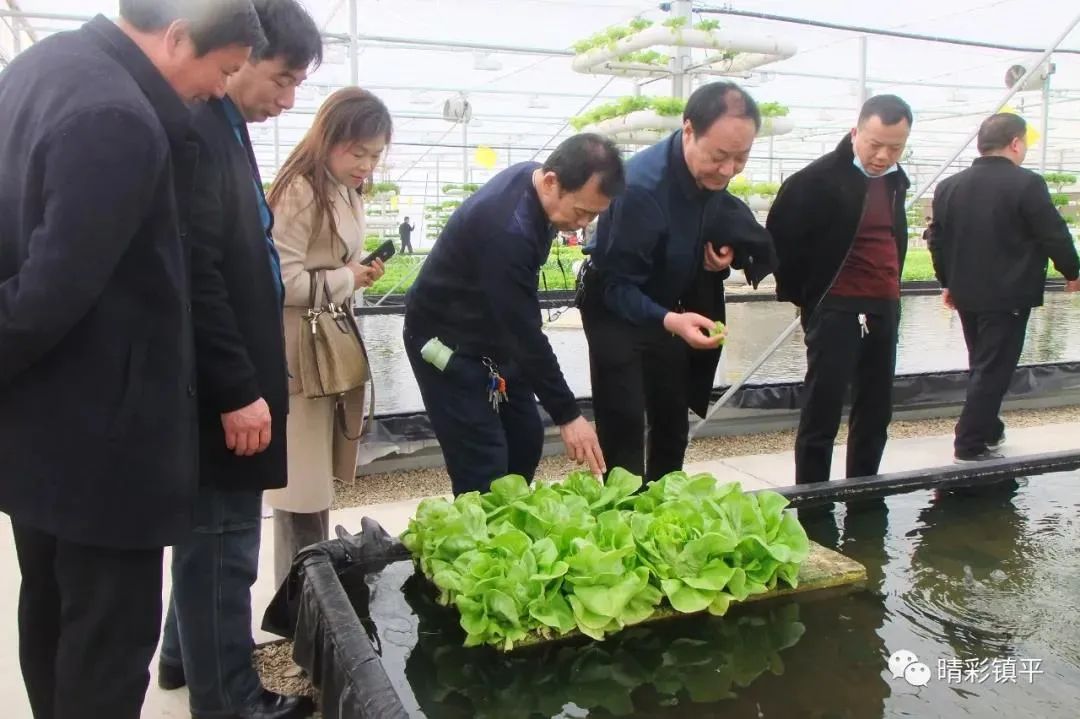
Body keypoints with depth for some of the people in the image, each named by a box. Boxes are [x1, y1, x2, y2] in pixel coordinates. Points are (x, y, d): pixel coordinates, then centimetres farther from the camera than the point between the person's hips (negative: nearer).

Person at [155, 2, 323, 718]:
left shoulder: (221, 126, 14)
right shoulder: (193, 125, -16)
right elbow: (195, 275, -23)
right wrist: (237, 390, -21)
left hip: (229, 383, 10)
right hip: (220, 390, -10)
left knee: (212, 537, 21)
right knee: (223, 542, 2)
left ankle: (188, 654, 38)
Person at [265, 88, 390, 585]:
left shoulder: (348, 194, 14)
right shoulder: (299, 191, -16)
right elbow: (282, 281, -23)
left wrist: (361, 273, 3)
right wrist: (348, 280, -12)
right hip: (301, 356, -9)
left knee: (319, 481, 17)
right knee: (301, 488, -1)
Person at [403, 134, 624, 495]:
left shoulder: (532, 178, -7)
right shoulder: (507, 229, -35)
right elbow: (525, 331, -32)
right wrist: (567, 414, -26)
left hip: (492, 331, 9)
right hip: (446, 340, -9)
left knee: (526, 439, 11)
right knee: (483, 464, -11)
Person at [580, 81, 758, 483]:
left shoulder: (714, 174, -11)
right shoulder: (643, 184, -34)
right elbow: (618, 285, -30)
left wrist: (720, 258, -15)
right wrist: (669, 321, -47)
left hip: (668, 306, 7)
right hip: (615, 308, -7)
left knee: (673, 420, 14)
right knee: (623, 426, -10)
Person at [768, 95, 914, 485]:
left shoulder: (895, 179, 11)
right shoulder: (820, 177, -11)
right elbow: (780, 234, -8)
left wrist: (891, 290, 17)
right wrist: (799, 293, -1)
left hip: (885, 307, 7)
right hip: (836, 308, -7)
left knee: (876, 413, 12)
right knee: (822, 414, -3)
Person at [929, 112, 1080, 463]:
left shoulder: (949, 186, 4)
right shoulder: (1027, 184, -14)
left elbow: (937, 240, 9)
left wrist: (948, 282, 20)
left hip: (967, 293, 7)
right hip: (1009, 296, -6)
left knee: (983, 366, 20)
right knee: (993, 371, 0)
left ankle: (988, 431, 31)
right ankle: (970, 445, 2)